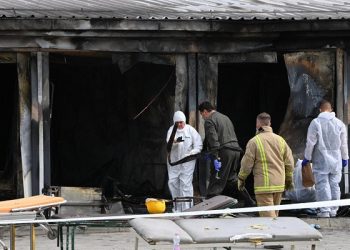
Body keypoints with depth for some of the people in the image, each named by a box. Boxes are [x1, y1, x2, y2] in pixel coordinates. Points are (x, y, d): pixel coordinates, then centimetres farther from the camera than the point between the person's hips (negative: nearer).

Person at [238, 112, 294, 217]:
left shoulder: (254, 141, -8)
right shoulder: (280, 140, 8)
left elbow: (247, 163, -7)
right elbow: (289, 162, 10)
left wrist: (241, 179, 9)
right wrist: (289, 180, 23)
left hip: (264, 185, -6)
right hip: (279, 184, 6)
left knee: (267, 214, -8)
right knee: (274, 213, 17)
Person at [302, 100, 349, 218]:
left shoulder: (315, 123, -9)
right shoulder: (339, 123, 2)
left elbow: (310, 142, -7)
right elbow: (344, 143, 9)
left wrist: (307, 157, 3)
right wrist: (345, 158, 20)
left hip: (321, 160, -3)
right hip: (336, 160, 3)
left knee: (322, 185, -3)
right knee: (334, 185, 10)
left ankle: (324, 211, -7)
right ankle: (333, 210, 12)